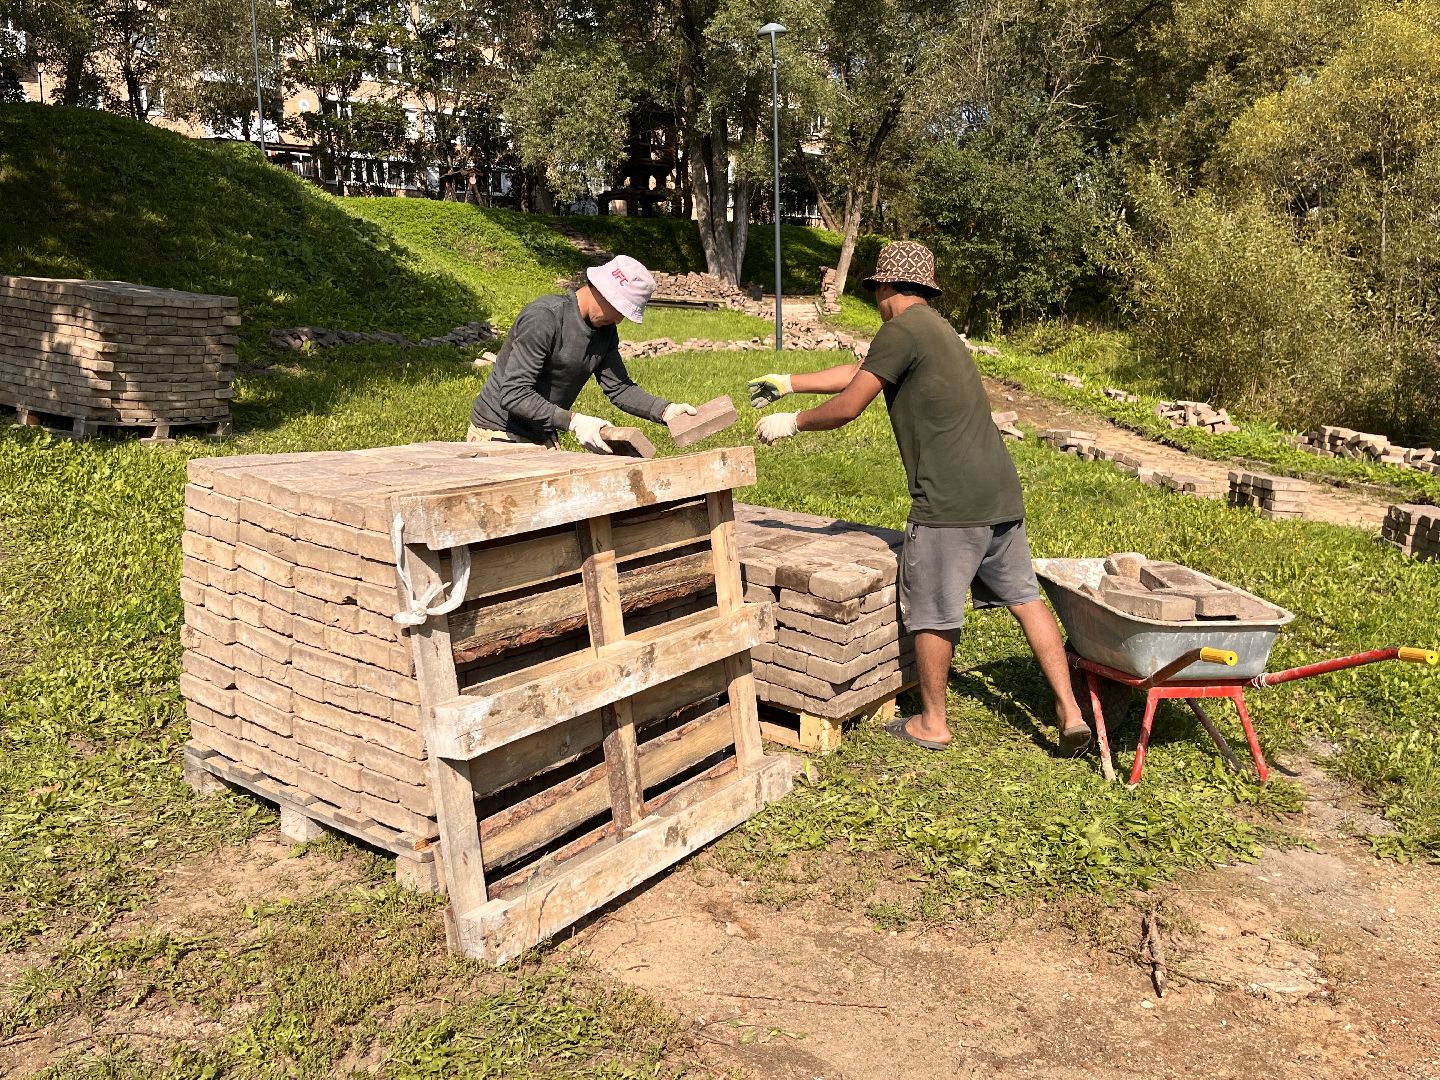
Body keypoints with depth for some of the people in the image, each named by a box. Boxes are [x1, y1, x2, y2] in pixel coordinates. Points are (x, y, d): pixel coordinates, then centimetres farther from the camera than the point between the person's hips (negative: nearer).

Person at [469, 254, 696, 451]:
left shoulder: (605, 330, 2)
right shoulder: (544, 317, -24)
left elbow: (619, 387, 4)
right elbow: (513, 394, -28)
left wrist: (666, 410, -13)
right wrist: (574, 421, -34)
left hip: (543, 438, 7)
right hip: (498, 435, -7)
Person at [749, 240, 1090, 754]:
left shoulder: (902, 331, -9)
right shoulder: (936, 328, 21)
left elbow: (847, 406, -9)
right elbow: (858, 371, 29)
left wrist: (791, 422, 8)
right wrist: (790, 383, 33)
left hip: (950, 500, -9)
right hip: (1000, 491, 9)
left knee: (933, 613, 7)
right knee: (1025, 598, 13)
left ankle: (932, 723, 21)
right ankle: (1069, 712, 14)